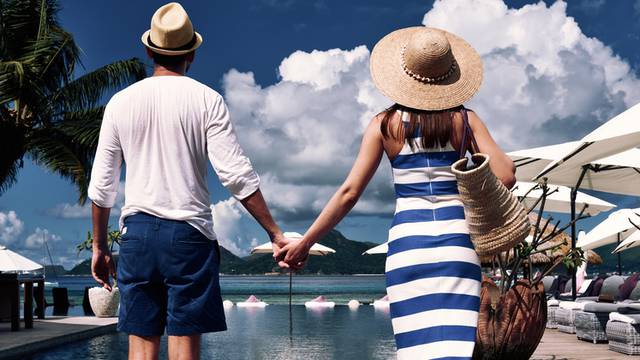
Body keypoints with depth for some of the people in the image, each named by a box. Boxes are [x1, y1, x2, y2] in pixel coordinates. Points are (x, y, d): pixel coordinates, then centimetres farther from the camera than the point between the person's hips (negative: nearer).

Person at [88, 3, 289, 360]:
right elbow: (236, 174, -9)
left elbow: (102, 186, 8)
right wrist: (276, 233, -5)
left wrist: (99, 246, 18)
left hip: (137, 230, 3)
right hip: (188, 234, -2)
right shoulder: (206, 99, -2)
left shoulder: (121, 102, 7)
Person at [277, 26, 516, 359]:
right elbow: (504, 176, -2)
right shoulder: (465, 119, 6)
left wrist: (304, 243, 6)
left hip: (407, 237, 0)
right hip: (457, 234, 0)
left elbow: (349, 192, 0)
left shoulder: (385, 124, 4)